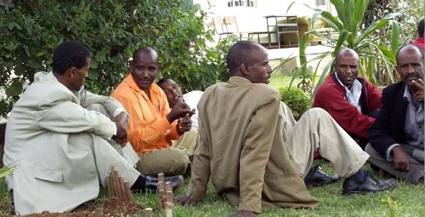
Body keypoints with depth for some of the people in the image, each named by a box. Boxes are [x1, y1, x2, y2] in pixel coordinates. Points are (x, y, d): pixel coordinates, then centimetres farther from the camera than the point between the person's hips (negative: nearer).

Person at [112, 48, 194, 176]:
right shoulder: (124, 95, -17)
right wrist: (170, 117, -25)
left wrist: (179, 128, -13)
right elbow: (137, 142, -22)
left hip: (160, 150, 8)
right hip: (135, 156, -8)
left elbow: (165, 130, 11)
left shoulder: (157, 91, 7)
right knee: (179, 159, -26)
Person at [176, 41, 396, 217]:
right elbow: (254, 155, -29)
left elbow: (203, 151, 2)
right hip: (273, 185, -7)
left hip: (229, 185, 7)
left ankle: (311, 171, 33)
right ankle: (356, 178, 15)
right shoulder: (266, 96, -22)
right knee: (317, 116, 6)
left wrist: (196, 191, 10)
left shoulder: (209, 95, -3)